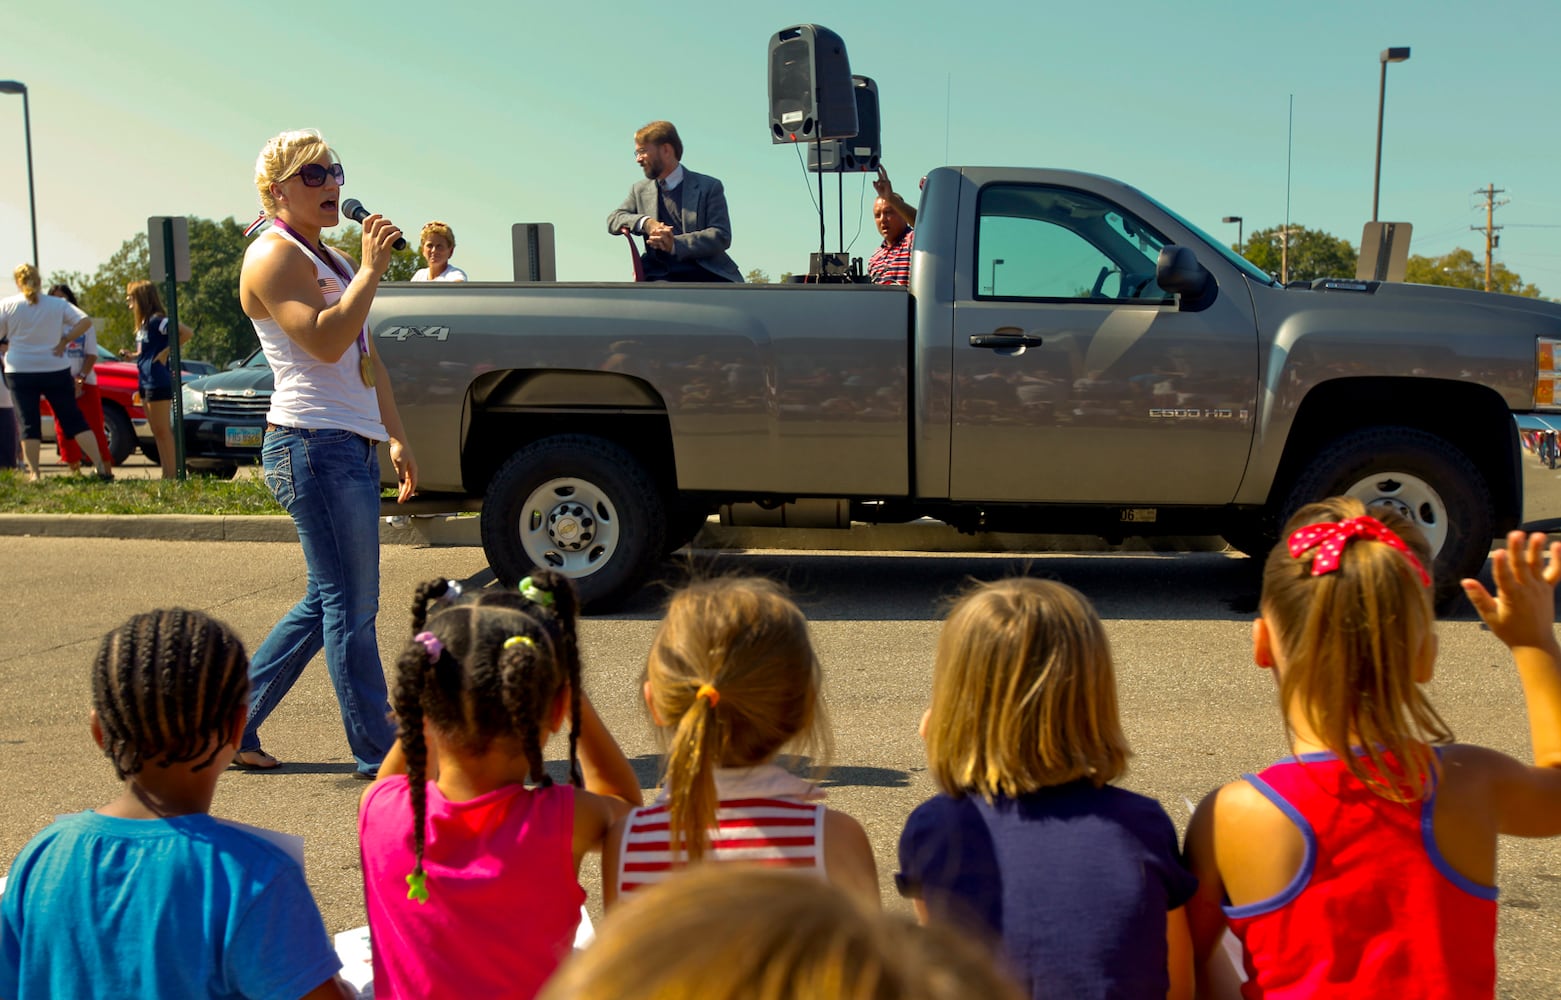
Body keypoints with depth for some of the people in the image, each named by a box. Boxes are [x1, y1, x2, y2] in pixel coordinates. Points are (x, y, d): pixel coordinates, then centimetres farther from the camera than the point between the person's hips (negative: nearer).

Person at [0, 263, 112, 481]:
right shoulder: (57, 304, 0)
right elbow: (85, 322, -6)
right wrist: (64, 341, -1)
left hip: (20, 372, -1)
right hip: (56, 371, 1)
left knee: (29, 424, 4)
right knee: (74, 419, 6)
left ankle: (35, 474, 1)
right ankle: (101, 466, 0)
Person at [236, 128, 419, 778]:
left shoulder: (331, 261, 22)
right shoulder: (276, 255, -7)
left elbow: (367, 358, 24)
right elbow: (325, 342, -22)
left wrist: (396, 437, 19)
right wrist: (372, 268, -17)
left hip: (351, 446, 10)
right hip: (313, 444, -10)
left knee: (329, 600, 14)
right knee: (351, 605, -6)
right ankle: (379, 754, 2)